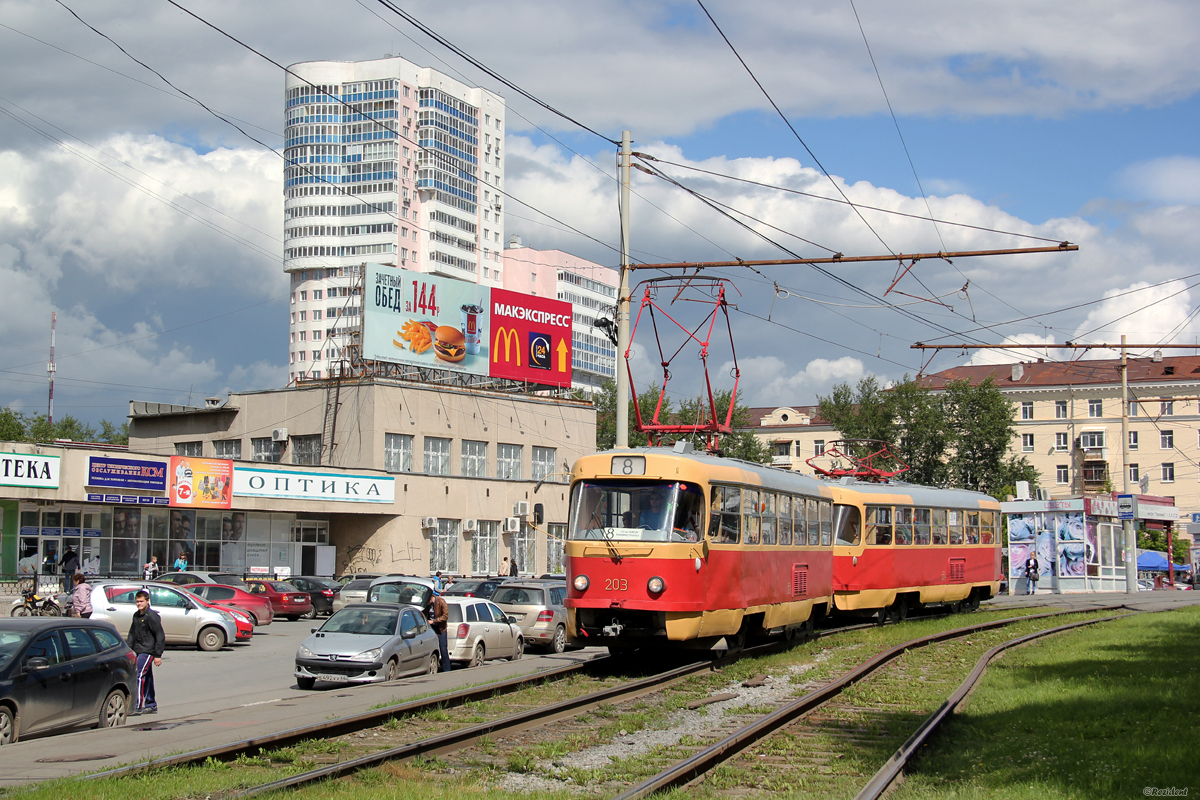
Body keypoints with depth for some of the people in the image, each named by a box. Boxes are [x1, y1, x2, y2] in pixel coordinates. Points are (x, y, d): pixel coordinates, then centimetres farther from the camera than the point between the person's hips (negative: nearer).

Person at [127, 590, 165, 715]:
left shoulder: (152, 616, -13)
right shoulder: (136, 615, 11)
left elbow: (160, 636, -13)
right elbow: (132, 633, 21)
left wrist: (158, 655, -14)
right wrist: (129, 648, 11)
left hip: (148, 651, -8)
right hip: (139, 651, 8)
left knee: (139, 675, -16)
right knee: (147, 677, 14)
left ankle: (137, 706, -18)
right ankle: (151, 705, 21)